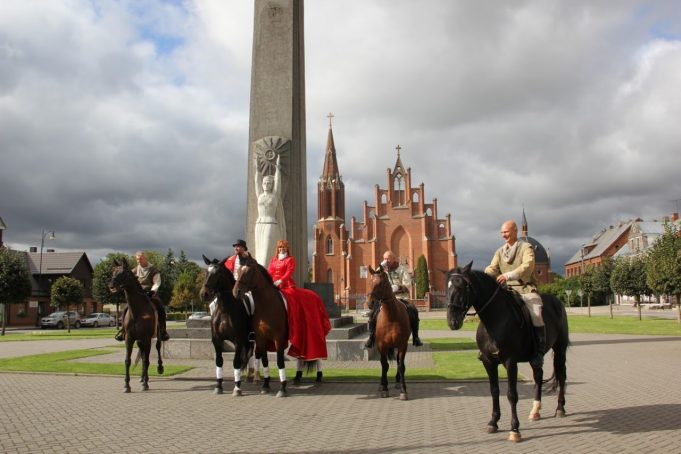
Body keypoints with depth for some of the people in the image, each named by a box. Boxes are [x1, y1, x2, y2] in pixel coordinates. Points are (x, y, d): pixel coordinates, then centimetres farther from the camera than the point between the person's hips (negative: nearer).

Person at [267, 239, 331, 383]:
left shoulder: (290, 260, 6)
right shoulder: (273, 261, 20)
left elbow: (289, 272, -9)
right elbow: (269, 273, 8)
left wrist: (280, 281, -24)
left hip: (288, 288, -5)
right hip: (274, 289, 5)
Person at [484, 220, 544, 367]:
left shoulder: (526, 247, -1)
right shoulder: (500, 251, 14)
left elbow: (527, 266, -18)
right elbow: (492, 268, 5)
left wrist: (508, 275, -32)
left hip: (525, 288, -5)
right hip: (506, 289, 6)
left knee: (536, 311, -28)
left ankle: (539, 350, -19)